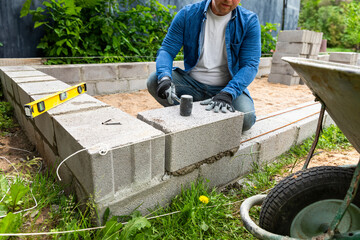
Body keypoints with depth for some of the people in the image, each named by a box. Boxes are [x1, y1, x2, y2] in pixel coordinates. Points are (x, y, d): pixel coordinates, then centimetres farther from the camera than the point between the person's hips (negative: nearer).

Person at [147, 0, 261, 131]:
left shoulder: (249, 21, -5)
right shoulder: (188, 14, -3)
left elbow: (250, 65, -12)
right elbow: (166, 50, -5)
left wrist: (227, 94, -30)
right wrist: (164, 78, -27)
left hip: (227, 86, -1)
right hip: (192, 83, 1)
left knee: (246, 118, -29)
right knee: (154, 80, -21)